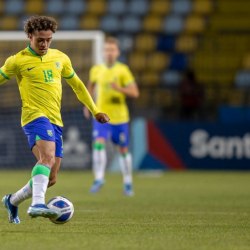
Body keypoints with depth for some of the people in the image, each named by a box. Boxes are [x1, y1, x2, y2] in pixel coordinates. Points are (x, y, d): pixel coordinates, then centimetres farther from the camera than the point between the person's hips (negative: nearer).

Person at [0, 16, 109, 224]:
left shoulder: (60, 58, 14)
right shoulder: (18, 61, -1)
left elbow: (77, 85, 26)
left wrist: (95, 111, 23)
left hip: (55, 121, 6)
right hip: (35, 116, -6)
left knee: (50, 179, 6)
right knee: (47, 156, -34)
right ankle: (37, 204, -48)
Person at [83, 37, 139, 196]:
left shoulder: (123, 70, -6)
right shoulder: (96, 70, 3)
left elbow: (135, 92, -11)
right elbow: (91, 85, 25)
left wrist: (119, 88, -27)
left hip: (120, 117, -1)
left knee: (123, 150, 9)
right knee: (99, 144, -20)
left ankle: (128, 183, 24)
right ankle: (99, 179, -18)